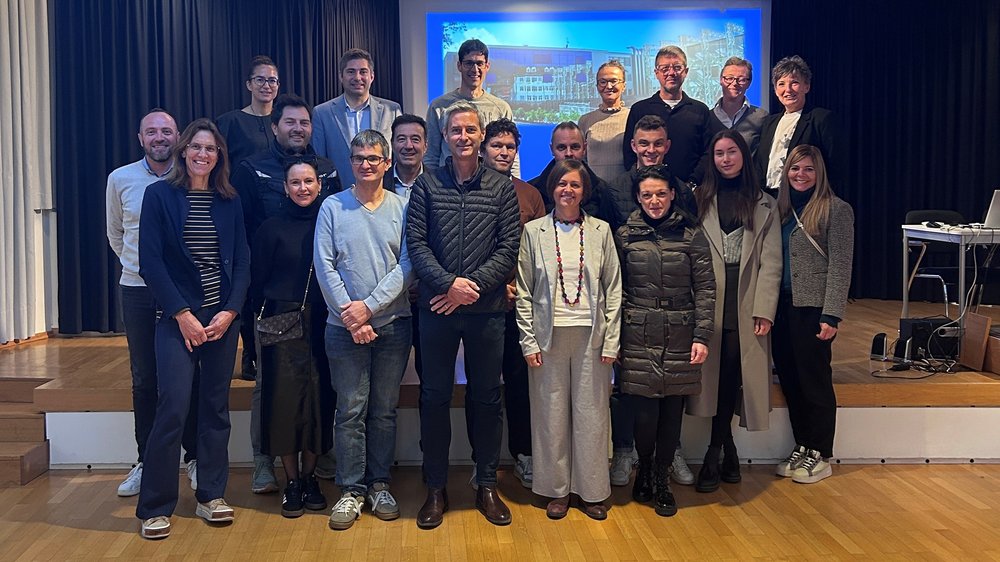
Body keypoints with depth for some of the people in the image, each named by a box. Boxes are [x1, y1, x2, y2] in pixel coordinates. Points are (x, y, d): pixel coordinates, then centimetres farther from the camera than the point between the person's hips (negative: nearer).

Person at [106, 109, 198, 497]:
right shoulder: (120, 179, 3)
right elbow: (115, 234, 16)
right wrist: (136, 264, 15)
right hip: (137, 290, 2)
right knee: (144, 380, 9)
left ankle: (194, 458, 17)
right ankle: (146, 461, 20)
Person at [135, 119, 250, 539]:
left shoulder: (230, 202, 9)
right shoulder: (159, 195, 0)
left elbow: (242, 261, 7)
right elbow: (150, 260, -6)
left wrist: (229, 311, -6)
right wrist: (182, 314, -12)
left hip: (224, 318, 3)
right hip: (178, 318, -3)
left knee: (216, 407, 8)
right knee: (174, 408, -8)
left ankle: (211, 496, 20)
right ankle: (155, 507, 5)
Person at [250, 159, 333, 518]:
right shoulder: (272, 228, 4)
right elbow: (257, 281, 5)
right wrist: (264, 321, -1)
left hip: (322, 323, 1)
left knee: (319, 398, 3)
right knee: (285, 398, -2)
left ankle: (309, 477, 19)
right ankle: (291, 482, 11)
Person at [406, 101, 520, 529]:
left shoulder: (501, 189, 5)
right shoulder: (426, 185, 5)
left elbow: (508, 249, -2)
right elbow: (416, 244, -3)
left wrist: (471, 286, -13)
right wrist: (449, 282, -16)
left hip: (486, 309, 0)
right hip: (436, 309, 0)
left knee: (486, 397, 8)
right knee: (434, 397, 6)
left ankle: (487, 485, 22)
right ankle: (436, 488, 19)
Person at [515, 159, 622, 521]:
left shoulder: (600, 231, 6)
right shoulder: (534, 231, 4)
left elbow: (613, 289, 5)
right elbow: (523, 291, 2)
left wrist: (611, 341, -2)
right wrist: (528, 341, -4)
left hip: (591, 335, 1)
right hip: (549, 334, 0)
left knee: (591, 412, 5)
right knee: (552, 412, 5)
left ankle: (592, 490, 18)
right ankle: (557, 489, 19)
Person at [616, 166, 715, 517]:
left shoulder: (691, 234, 4)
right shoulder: (625, 235, 6)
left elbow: (705, 288, 2)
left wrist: (702, 336, -5)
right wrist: (614, 336, 4)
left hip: (680, 336, 1)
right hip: (638, 337, 0)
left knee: (672, 411, 5)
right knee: (644, 412, -3)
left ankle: (662, 481, 23)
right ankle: (644, 470, 25)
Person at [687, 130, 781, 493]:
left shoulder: (764, 204, 11)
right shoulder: (699, 200, 8)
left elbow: (771, 261, 4)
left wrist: (765, 309, -6)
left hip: (745, 305, 0)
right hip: (708, 302, 0)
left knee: (731, 375, -1)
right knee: (712, 373, -2)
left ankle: (715, 453, 10)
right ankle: (726, 448, 11)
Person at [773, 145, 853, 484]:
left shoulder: (835, 210, -5)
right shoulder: (781, 208, 12)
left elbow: (840, 266, -9)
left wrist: (831, 315, -15)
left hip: (812, 308, -6)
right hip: (783, 306, 6)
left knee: (815, 380, 2)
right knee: (789, 380, 10)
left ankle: (820, 455, 15)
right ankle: (801, 447, 24)